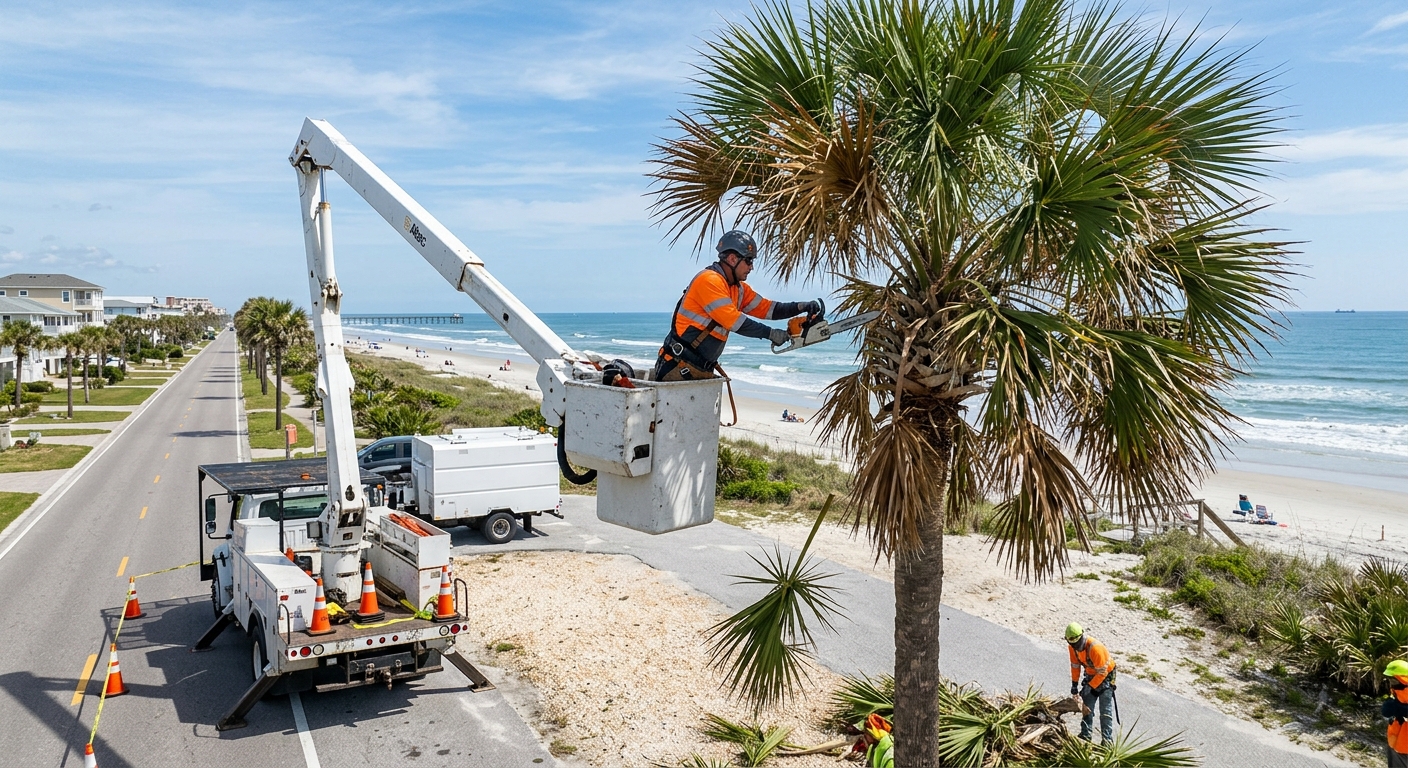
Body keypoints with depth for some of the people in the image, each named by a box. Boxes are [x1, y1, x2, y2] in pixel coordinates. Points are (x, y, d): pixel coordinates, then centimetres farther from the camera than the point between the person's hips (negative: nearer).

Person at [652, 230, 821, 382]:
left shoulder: (739, 289, 14)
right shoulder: (709, 281, -15)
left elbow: (765, 308, 15)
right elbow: (732, 320, -22)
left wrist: (801, 307, 1)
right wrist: (770, 333, -17)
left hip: (703, 370, 10)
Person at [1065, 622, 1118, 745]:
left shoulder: (1095, 647, -35)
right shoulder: (1072, 646, -13)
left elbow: (1102, 672, -27)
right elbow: (1075, 665, 3)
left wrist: (1089, 687, -23)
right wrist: (1074, 684, 1)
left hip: (1106, 676, -7)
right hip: (1091, 675, 7)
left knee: (1106, 711, -10)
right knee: (1087, 707, 5)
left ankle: (1107, 740, -9)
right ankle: (1086, 736, 12)